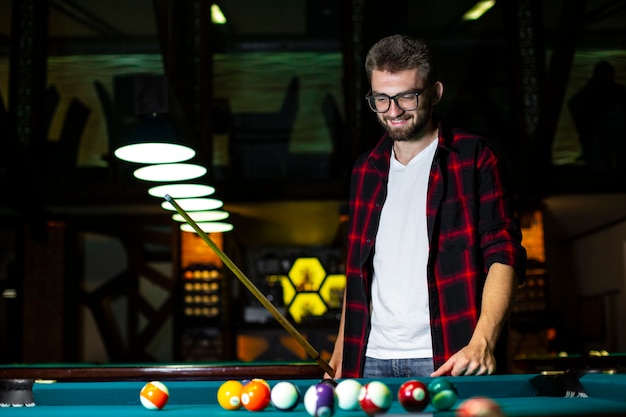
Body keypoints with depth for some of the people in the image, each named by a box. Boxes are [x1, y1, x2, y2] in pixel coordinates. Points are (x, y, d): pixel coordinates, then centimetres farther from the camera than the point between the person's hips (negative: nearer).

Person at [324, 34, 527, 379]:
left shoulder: (473, 157, -2)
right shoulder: (365, 170, 13)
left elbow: (504, 253, -9)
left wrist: (482, 342, -23)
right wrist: (339, 355, 11)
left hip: (445, 360, -4)